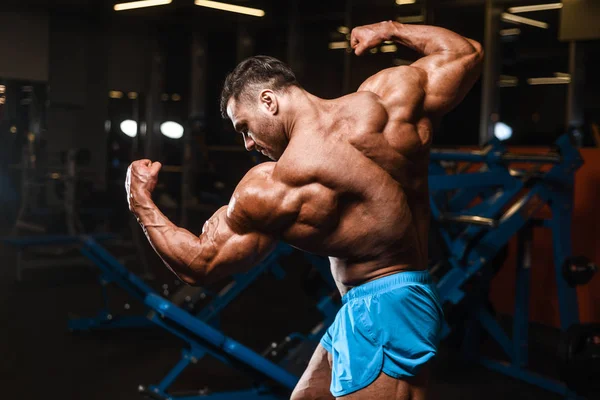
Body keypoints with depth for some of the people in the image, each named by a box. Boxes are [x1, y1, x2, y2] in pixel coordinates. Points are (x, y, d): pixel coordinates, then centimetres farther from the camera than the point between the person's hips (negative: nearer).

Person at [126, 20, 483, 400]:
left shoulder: (269, 189, -14)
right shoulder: (385, 97, -4)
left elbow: (197, 264, -3)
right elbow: (466, 53, 9)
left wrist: (142, 203, 10)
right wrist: (389, 29, 22)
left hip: (379, 311, -9)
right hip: (405, 296, 9)